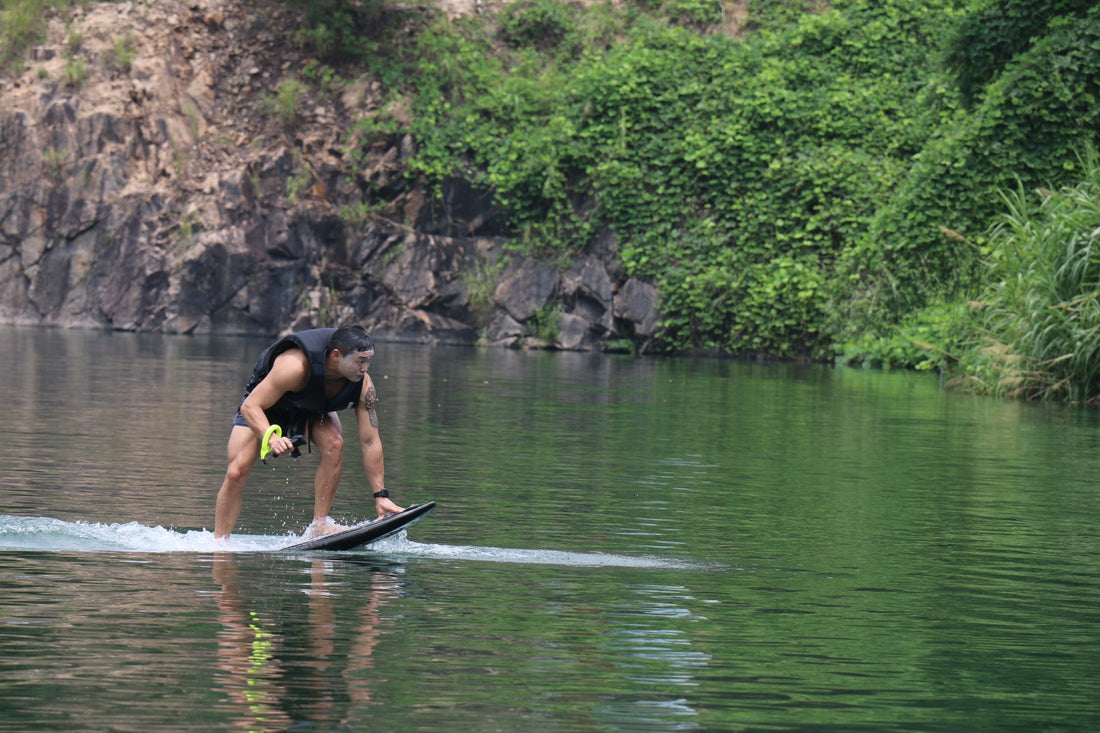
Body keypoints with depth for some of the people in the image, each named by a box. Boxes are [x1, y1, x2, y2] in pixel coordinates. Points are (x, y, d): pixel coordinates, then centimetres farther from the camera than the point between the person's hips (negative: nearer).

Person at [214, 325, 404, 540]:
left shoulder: (363, 385, -28)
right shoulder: (295, 367, -42)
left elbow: (370, 442, -22)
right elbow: (251, 406, -38)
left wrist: (381, 496, -26)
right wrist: (272, 437, -56)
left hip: (312, 410, 3)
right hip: (263, 404, -3)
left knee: (334, 444, -28)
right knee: (236, 473, -16)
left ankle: (319, 525, -19)